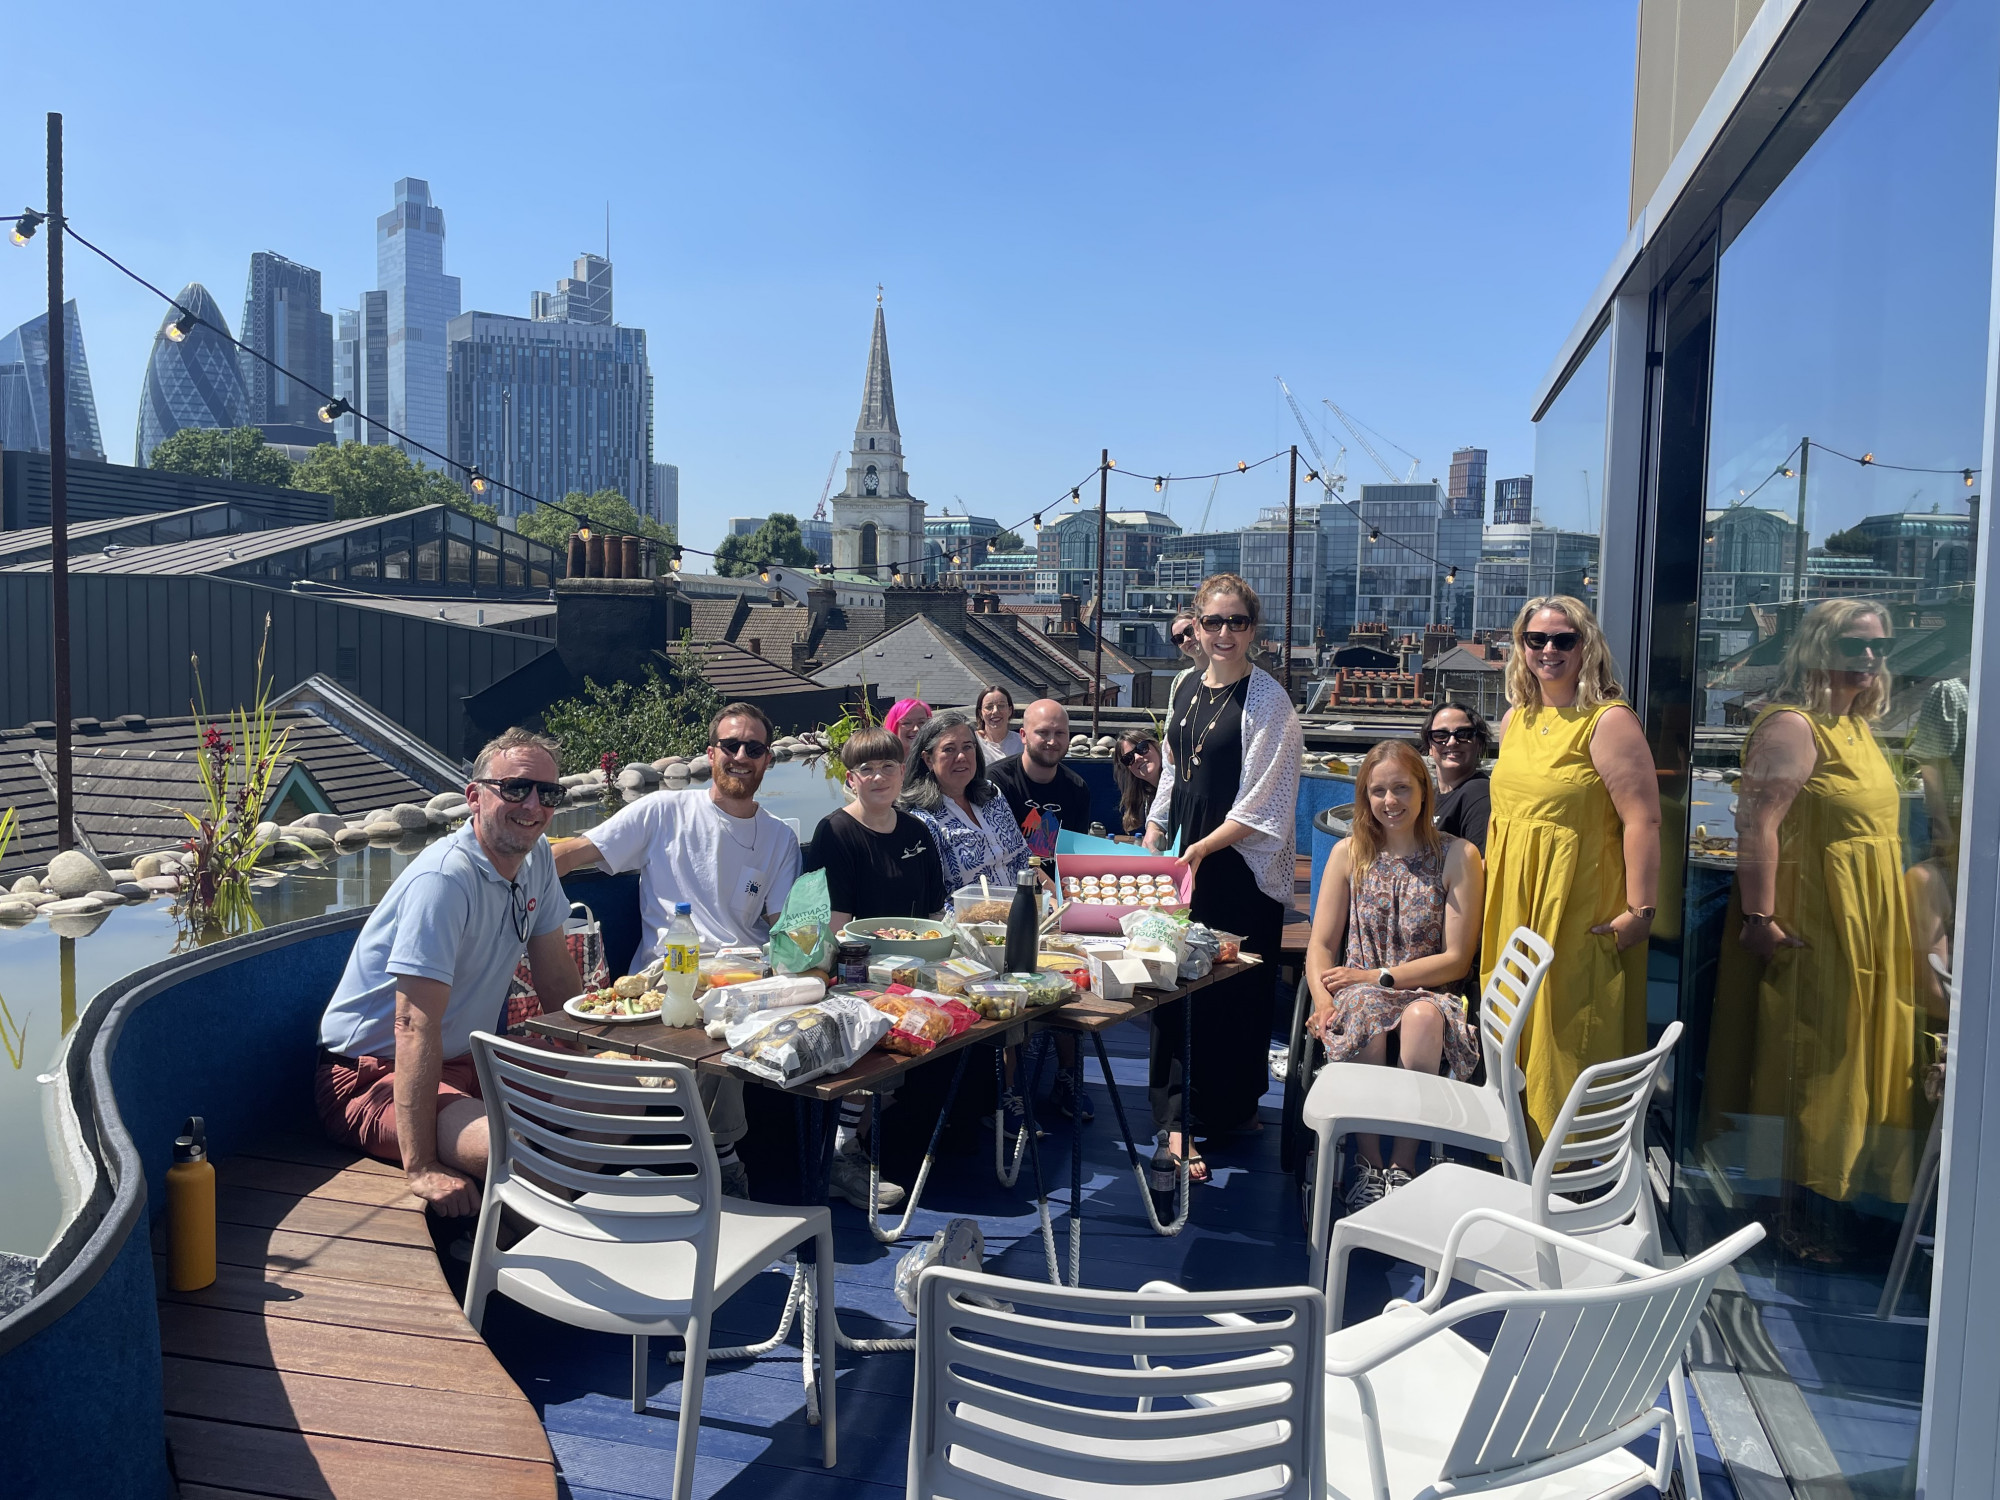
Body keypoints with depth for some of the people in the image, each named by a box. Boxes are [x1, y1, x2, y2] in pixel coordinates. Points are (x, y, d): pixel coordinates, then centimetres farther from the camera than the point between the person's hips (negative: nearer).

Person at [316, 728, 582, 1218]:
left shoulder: (537, 859, 1)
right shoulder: (446, 879, -26)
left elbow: (556, 976, 12)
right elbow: (415, 1026, -31)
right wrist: (421, 1169, -35)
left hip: (466, 1064, 9)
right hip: (369, 1074, -9)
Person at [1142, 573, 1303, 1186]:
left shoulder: (1267, 700, -10)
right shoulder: (1187, 689, 11)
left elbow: (1262, 800, -14)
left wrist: (1202, 848, -17)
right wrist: (1153, 837, 13)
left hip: (1244, 867, -6)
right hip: (1187, 860, 6)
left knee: (1236, 992, 1)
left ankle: (1232, 1110, 20)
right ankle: (1175, 1123, 8)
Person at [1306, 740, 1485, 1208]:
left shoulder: (1459, 856, 0)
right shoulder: (1349, 853, 8)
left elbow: (1457, 958, -3)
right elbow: (1321, 944, 6)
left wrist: (1380, 975, -10)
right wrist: (1323, 999, -14)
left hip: (1428, 994, -1)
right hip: (1358, 991, 1)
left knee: (1422, 1017, -37)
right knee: (1365, 1015, -35)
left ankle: (1402, 1165, -22)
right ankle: (1368, 1165, -20)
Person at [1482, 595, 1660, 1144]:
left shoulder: (1609, 722, -11)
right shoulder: (1516, 719, 11)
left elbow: (1643, 819, -16)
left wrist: (1640, 910, -20)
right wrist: (1488, 887, 18)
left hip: (1580, 912, -7)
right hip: (1512, 907, 7)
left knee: (1569, 1034, 1)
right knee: (1516, 1036, 13)